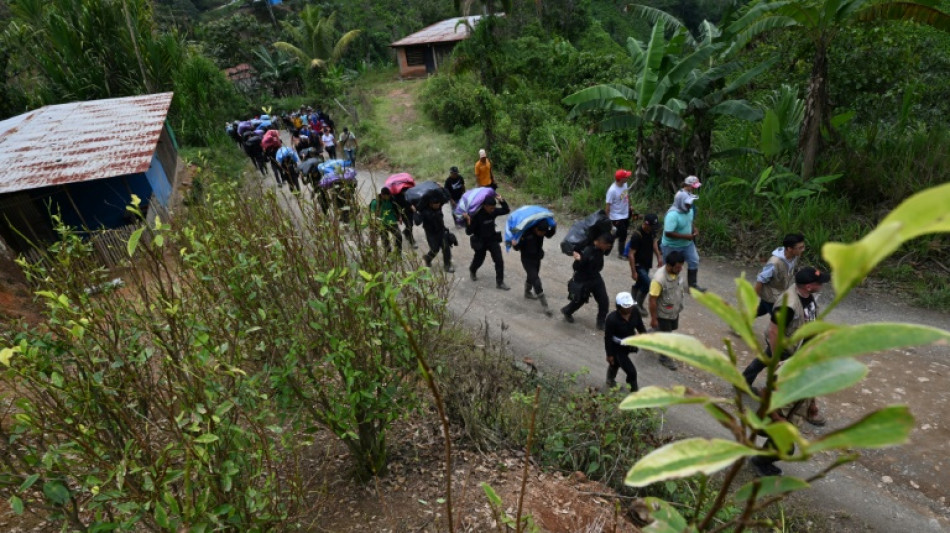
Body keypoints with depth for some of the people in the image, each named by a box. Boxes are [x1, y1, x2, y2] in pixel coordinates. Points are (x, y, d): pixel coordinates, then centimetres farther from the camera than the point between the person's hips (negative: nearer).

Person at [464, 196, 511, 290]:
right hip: (480, 242, -3)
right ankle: (472, 271, 53)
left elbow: (506, 210, 1)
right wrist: (468, 221, -43)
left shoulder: (493, 211, -11)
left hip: (493, 240, 3)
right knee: (478, 260, 17)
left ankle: (499, 282, 5)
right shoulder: (476, 215, -26)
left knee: (499, 261, -6)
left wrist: (502, 201, -14)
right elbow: (469, 232, -26)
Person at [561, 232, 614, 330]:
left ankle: (601, 321, 21)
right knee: (580, 300, 15)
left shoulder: (600, 248, -13)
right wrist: (579, 260, -51)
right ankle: (567, 311, 45)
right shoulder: (586, 251, -34)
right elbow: (576, 267, -28)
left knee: (604, 300, 2)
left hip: (595, 277, 6)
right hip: (582, 280, -6)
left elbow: (607, 252, 11)